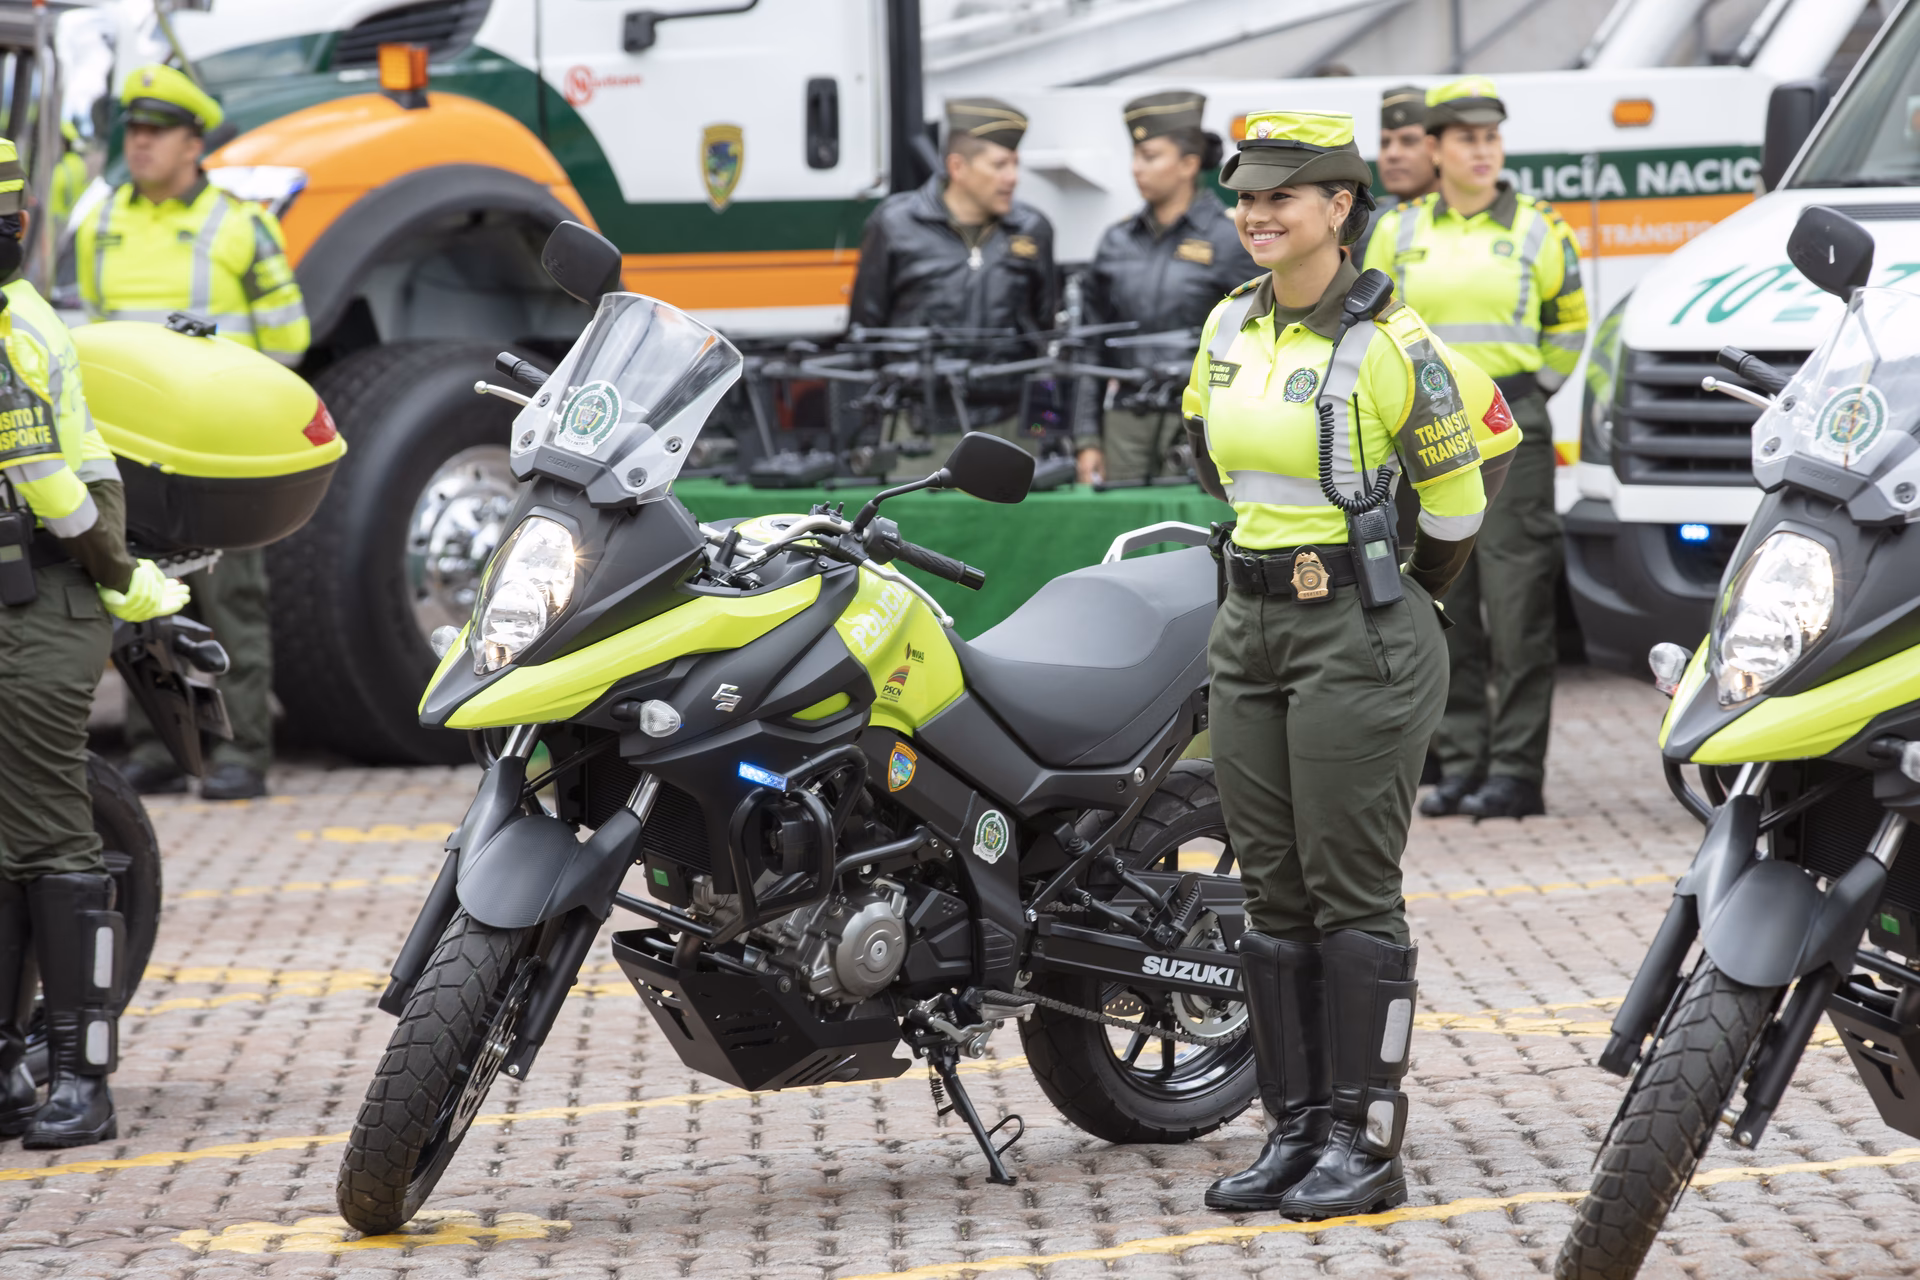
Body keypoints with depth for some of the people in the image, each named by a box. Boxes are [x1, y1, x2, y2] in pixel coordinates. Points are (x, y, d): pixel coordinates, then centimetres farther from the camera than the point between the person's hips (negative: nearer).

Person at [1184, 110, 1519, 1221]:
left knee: (1354, 892, -5)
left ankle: (1367, 1140, 0)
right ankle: (1297, 1127, 15)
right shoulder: (1229, 328, 9)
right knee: (1274, 892, 8)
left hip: (1360, 638, -7)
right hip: (1252, 629, 7)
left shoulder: (1388, 342, -12)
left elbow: (1454, 494, -2)